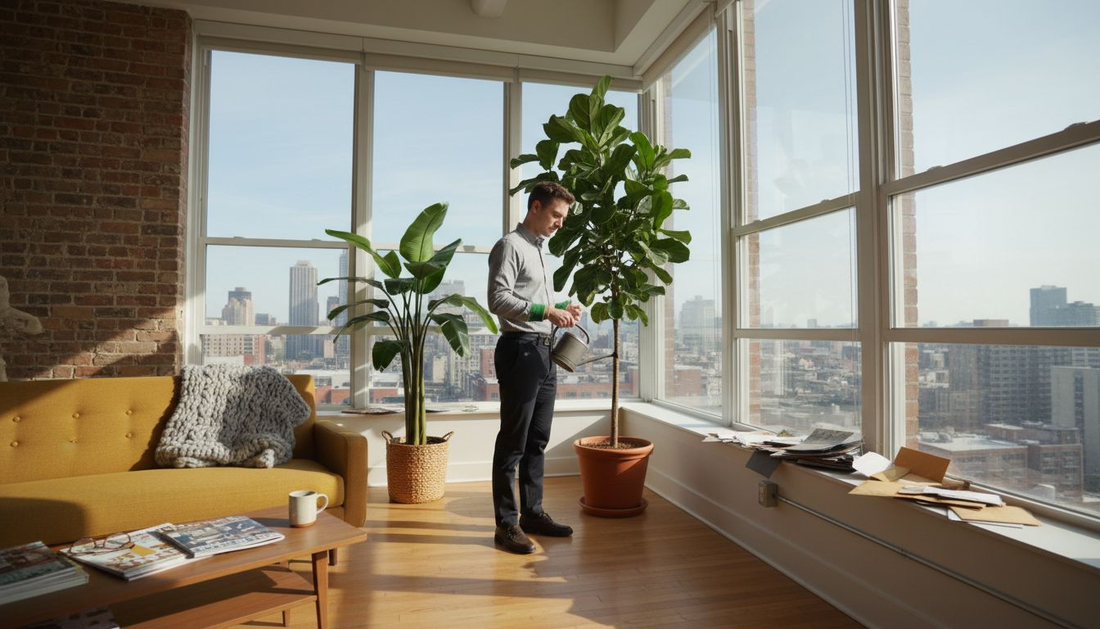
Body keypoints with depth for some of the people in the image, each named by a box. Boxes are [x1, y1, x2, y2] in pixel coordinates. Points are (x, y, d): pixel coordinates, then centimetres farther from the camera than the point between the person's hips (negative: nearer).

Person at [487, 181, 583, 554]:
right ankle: (506, 523, 7)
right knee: (513, 441, -3)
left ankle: (532, 512, 23)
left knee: (538, 439, 13)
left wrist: (561, 311, 8)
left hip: (544, 352, 9)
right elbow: (498, 300, -17)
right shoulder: (510, 246, -5)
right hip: (520, 350, -9)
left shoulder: (541, 250, 22)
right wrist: (544, 311, -23)